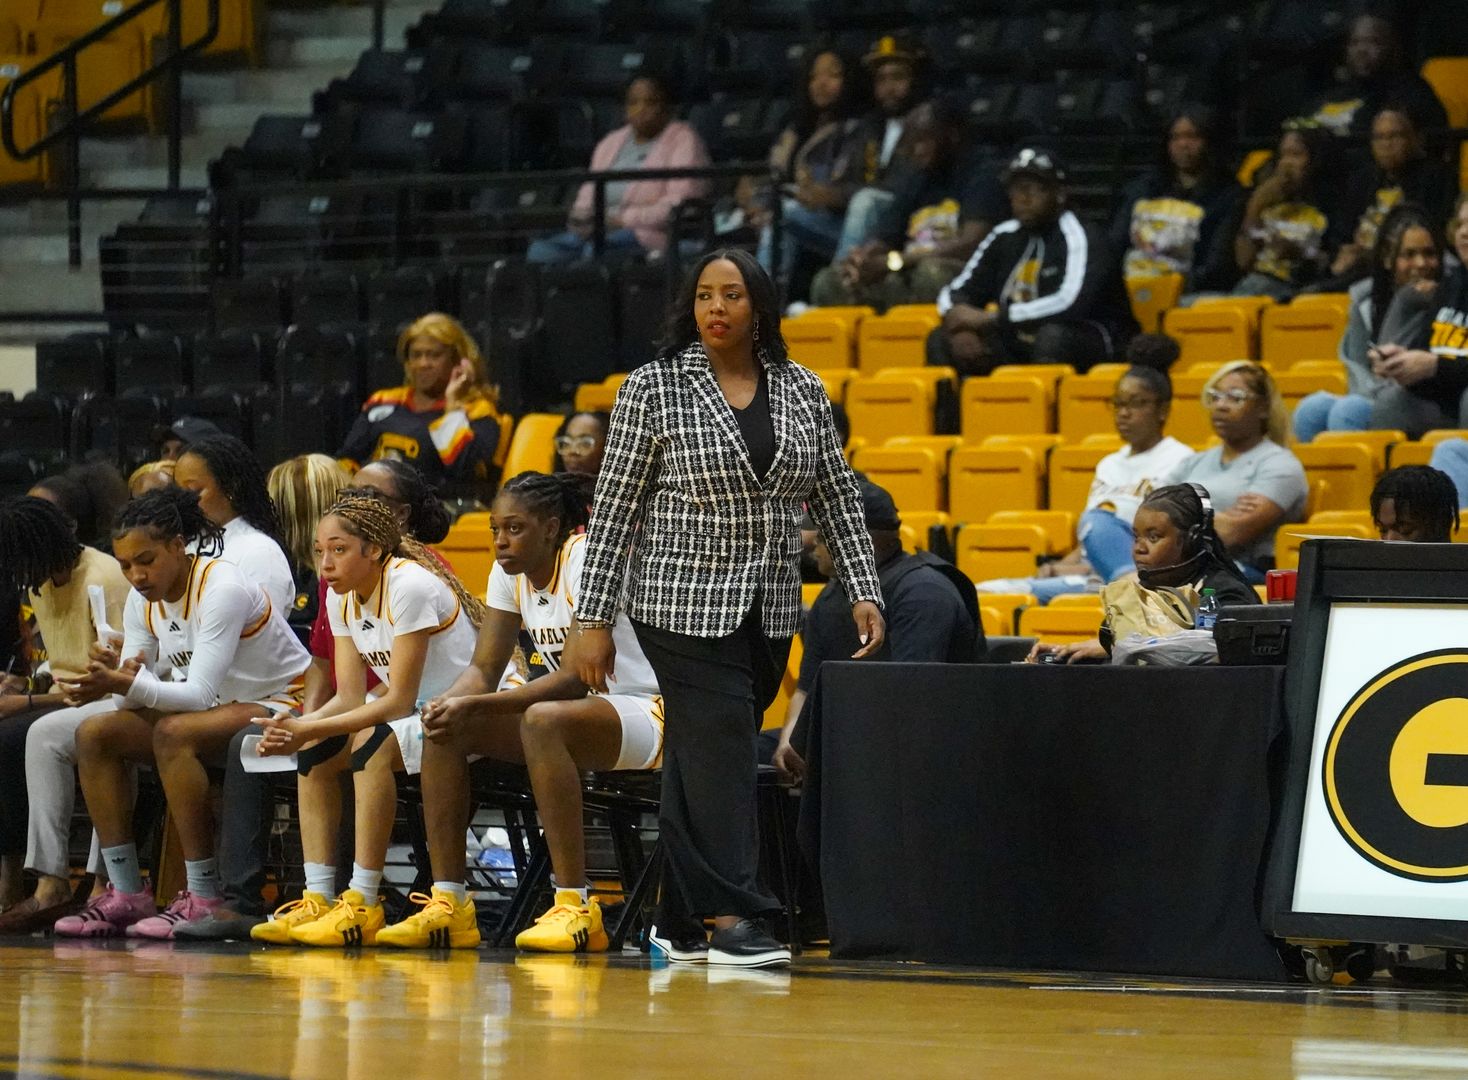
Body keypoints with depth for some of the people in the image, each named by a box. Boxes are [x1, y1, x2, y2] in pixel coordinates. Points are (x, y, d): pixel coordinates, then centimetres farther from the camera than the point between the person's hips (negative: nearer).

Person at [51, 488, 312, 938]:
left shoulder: (222, 588, -22)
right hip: (215, 709, 8)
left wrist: (127, 685, -40)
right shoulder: (143, 600, 2)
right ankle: (125, 895, -13)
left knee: (172, 734, -35)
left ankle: (204, 898, -33)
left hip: (280, 705, -8)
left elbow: (201, 694, -28)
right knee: (94, 733, -10)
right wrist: (116, 679, -27)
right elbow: (137, 693, -3)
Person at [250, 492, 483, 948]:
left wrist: (309, 728, -28)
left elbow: (399, 700, -24)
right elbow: (350, 697, 0)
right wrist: (297, 728, -21)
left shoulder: (409, 586, -22)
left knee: (374, 741, -32)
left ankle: (364, 905, -31)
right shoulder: (342, 597, 3)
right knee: (314, 750, -7)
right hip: (412, 717, 9)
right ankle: (318, 900, -12)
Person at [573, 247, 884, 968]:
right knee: (719, 747, -13)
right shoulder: (653, 389, -4)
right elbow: (615, 508, -3)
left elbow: (837, 499, 12)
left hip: (768, 609, 4)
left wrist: (863, 591, 2)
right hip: (684, 602, -4)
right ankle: (731, 917, -16)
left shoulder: (802, 391, 7)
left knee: (700, 760, 7)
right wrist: (594, 619, -6)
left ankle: (678, 921, 12)